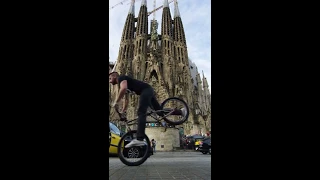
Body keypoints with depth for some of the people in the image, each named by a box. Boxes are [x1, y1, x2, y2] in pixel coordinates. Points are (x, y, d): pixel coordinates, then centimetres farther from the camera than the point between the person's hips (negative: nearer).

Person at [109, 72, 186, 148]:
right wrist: (123, 111, 29)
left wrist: (116, 102, -17)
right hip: (149, 91, 10)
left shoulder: (121, 78, -1)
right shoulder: (121, 84, 26)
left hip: (146, 90, -10)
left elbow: (123, 88, -25)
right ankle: (181, 111, 21)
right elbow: (126, 99, 30)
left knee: (141, 113, -20)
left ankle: (139, 139, -29)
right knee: (160, 112, 13)